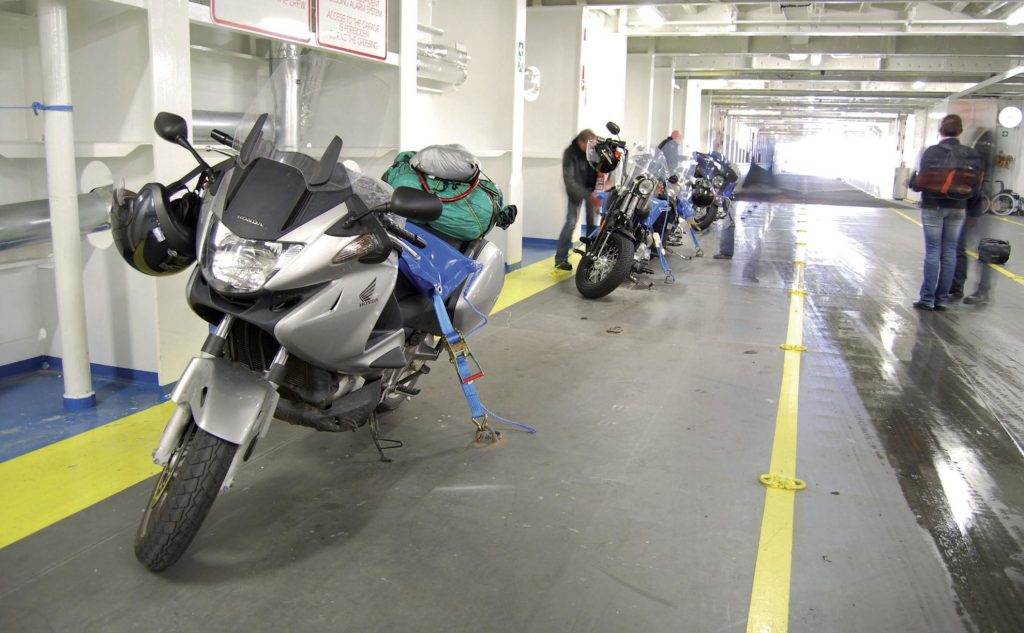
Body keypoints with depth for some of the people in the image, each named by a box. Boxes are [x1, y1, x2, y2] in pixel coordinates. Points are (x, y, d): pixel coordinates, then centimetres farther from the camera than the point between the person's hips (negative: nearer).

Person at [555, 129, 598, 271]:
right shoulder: (570, 153, -23)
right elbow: (569, 180, -27)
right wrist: (588, 195, -37)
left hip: (592, 188, 4)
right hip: (576, 189, -4)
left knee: (593, 222, 1)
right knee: (571, 222, -11)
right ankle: (560, 258, -6)